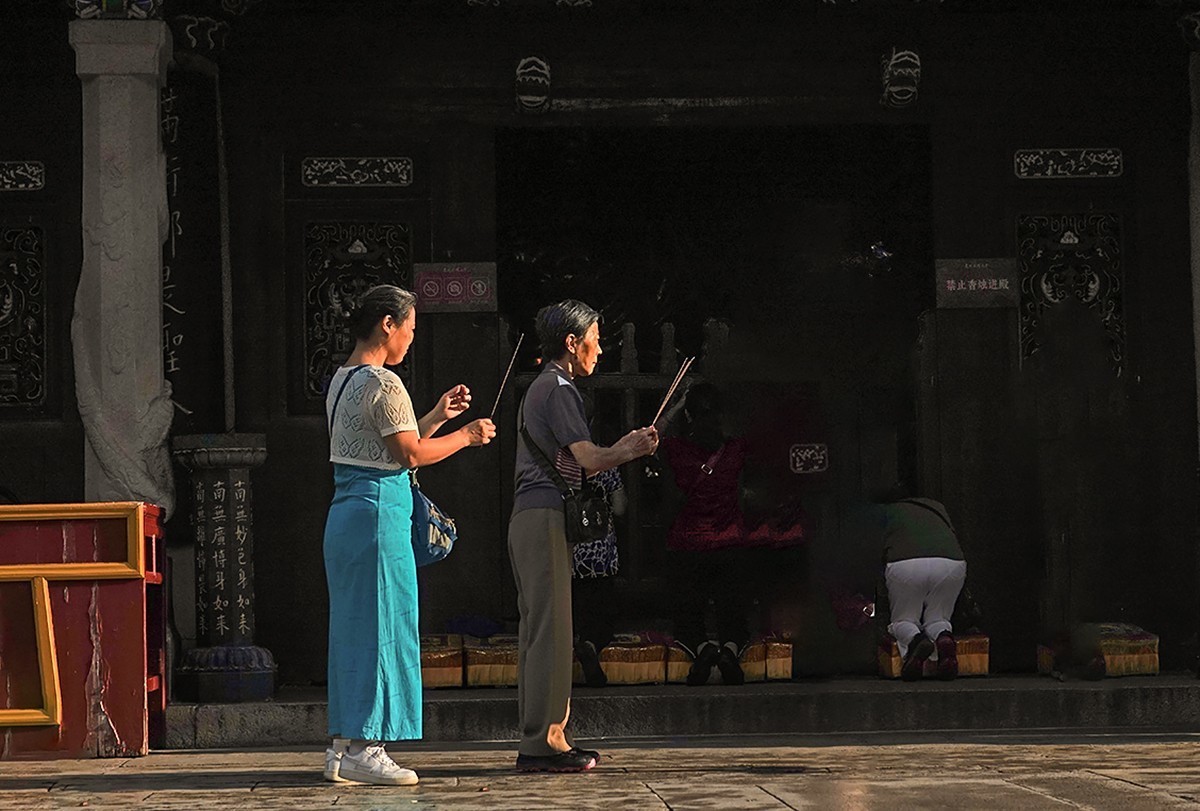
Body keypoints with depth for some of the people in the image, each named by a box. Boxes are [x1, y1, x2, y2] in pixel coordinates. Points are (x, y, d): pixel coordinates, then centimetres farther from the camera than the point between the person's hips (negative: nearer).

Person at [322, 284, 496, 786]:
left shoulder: (343, 381, 17)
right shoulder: (383, 383, -13)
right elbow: (411, 454, -14)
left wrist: (438, 416, 22)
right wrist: (465, 436, -1)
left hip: (346, 513, 10)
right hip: (379, 512, -10)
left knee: (354, 627, 12)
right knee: (380, 626, -5)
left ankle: (344, 745, 15)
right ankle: (363, 750, -3)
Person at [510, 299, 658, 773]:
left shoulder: (541, 388, 24)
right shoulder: (559, 389, -8)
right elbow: (589, 459, -16)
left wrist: (624, 449, 19)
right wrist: (632, 451, 1)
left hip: (530, 516, 11)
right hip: (545, 517, -11)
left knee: (539, 629, 10)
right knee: (550, 629, -11)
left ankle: (540, 738, 12)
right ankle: (543, 743, -12)